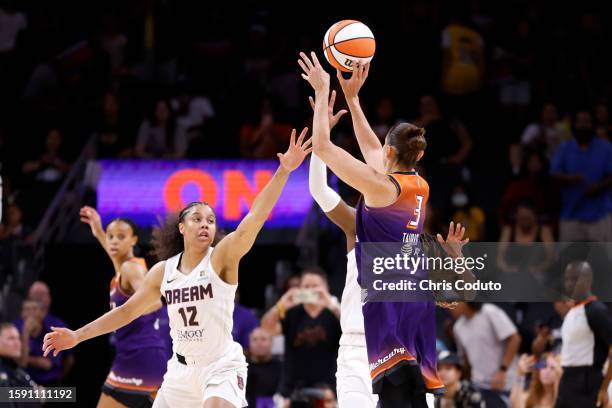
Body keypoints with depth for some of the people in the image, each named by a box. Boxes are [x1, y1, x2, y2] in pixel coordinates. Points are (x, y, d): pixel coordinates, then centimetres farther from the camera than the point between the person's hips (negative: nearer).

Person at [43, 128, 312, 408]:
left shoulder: (222, 258, -11)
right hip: (182, 370, 6)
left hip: (221, 366, -6)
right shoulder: (163, 271, 4)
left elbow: (254, 220, -26)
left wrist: (283, 171, -40)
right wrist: (77, 336, 13)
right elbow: (127, 311, 15)